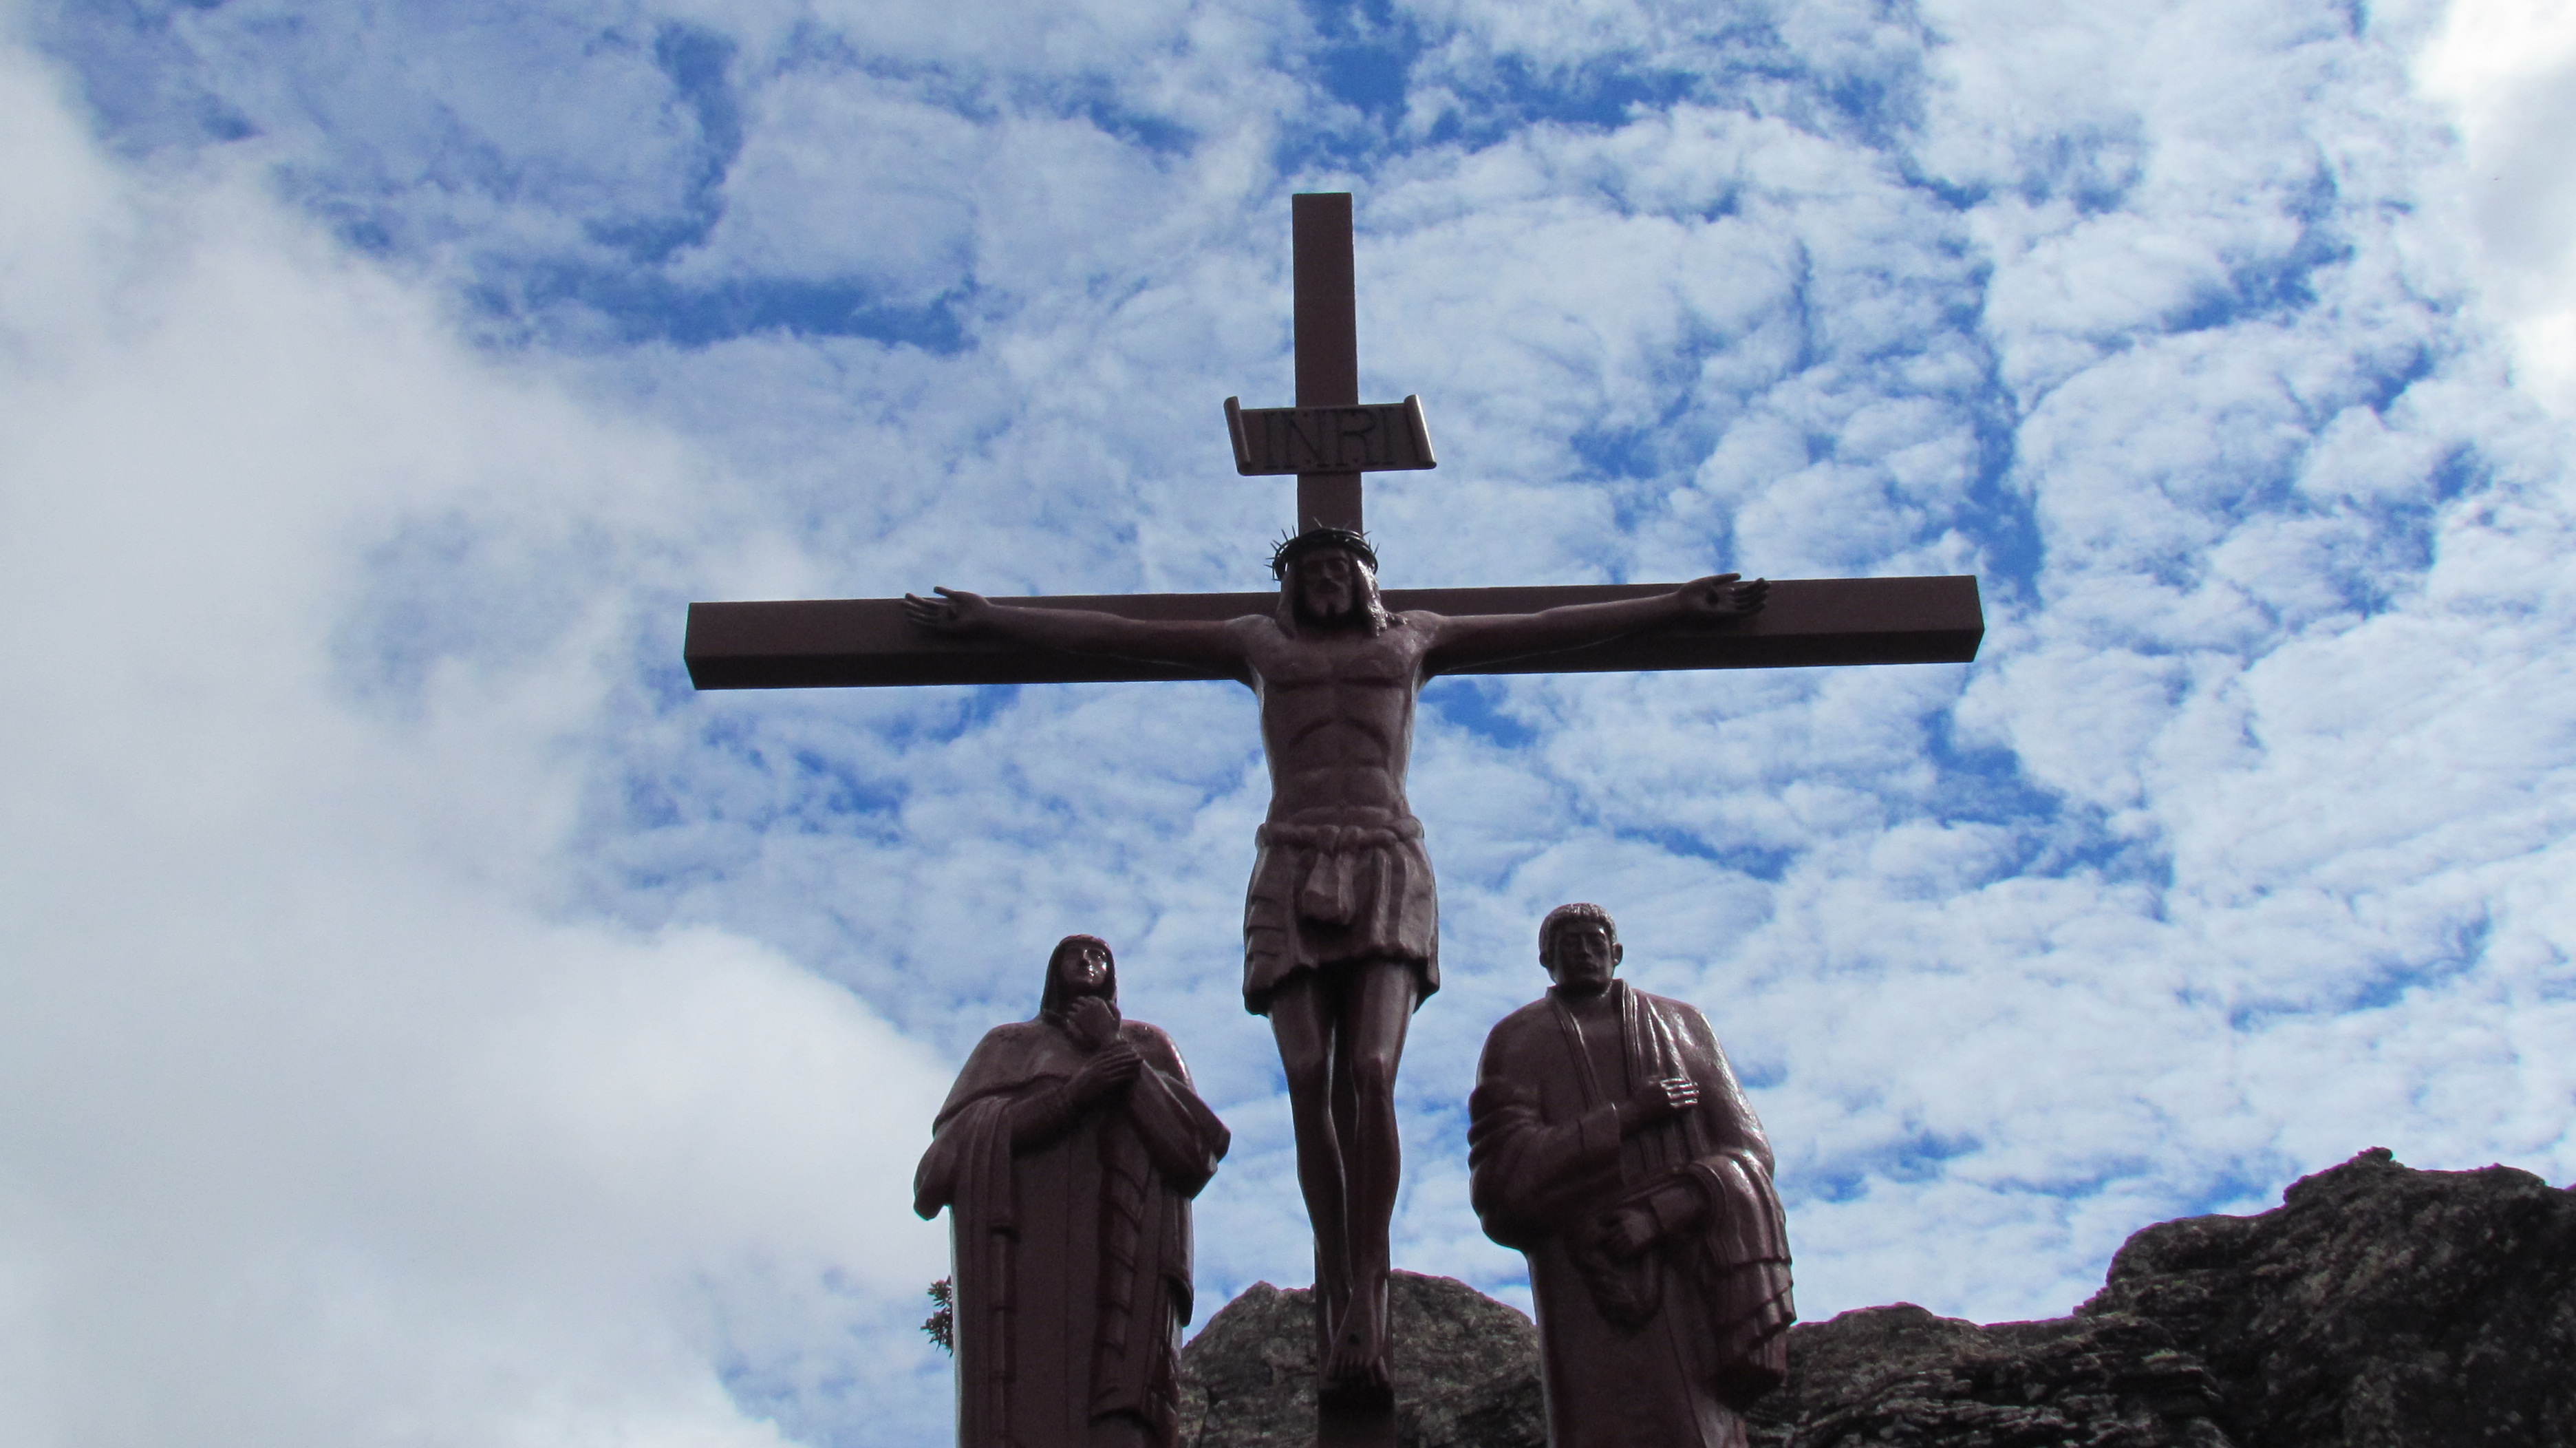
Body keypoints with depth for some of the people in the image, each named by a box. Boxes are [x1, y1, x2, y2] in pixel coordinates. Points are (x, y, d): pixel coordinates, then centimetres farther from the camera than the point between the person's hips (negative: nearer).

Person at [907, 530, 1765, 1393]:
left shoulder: (1414, 642, 24)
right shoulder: (1260, 645, 23)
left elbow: (1554, 628, 24)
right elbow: (1110, 634, 22)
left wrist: (1678, 606, 22)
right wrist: (986, 618, 21)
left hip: (1388, 868, -1)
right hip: (1292, 870, 1)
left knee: (1371, 1073, -20)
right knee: (1310, 1082, -13)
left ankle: (1367, 1296, -22)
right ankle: (1337, 1294, -6)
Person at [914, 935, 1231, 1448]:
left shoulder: (1148, 1044, 27)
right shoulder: (1007, 1045, 27)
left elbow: (1197, 1145, 9)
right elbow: (959, 1147, 8)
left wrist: (1114, 1048, 6)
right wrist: (1073, 1094, -5)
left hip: (1125, 1228, 0)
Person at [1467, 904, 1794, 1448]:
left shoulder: (1682, 1026, 17)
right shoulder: (1516, 1043, 11)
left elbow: (1747, 1151, 7)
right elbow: (1503, 1173, -3)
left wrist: (1658, 1213, -11)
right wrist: (1629, 1115, -7)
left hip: (1696, 1283, 2)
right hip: (1596, 1292, -2)